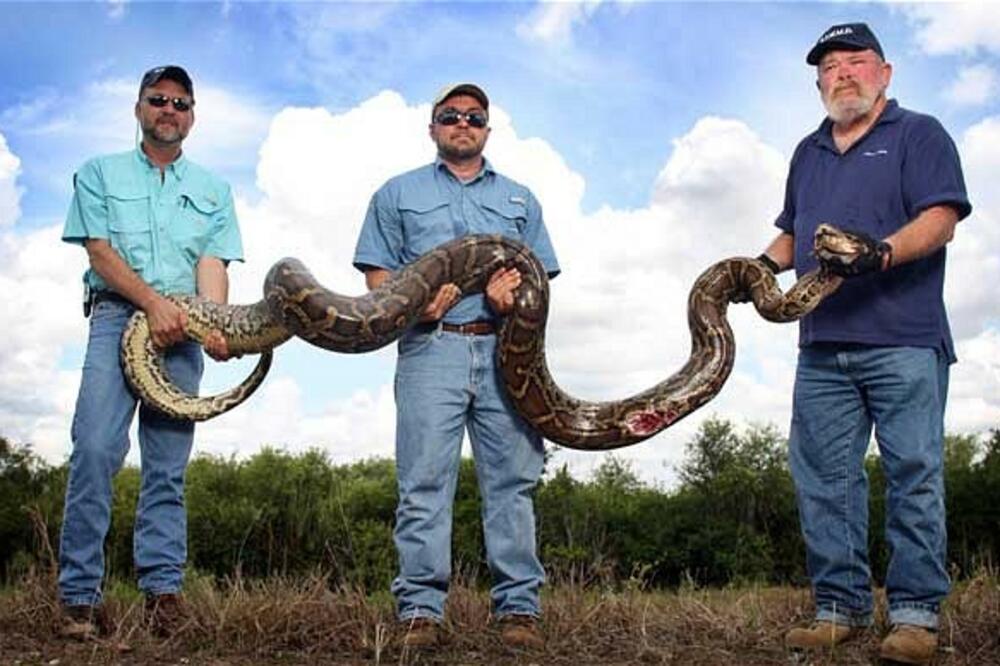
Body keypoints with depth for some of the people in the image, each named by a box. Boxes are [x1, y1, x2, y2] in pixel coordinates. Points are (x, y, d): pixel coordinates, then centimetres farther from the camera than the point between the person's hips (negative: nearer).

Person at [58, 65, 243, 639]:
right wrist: (153, 302, -13)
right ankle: (81, 594, -11)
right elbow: (99, 250, 2)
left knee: (169, 465, -1)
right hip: (117, 313, -2)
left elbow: (213, 263, 5)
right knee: (95, 448, -15)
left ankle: (163, 589, 0)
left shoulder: (212, 189, 18)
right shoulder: (100, 174, 15)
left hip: (182, 329, 2)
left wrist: (215, 325, -14)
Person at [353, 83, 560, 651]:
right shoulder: (399, 194, 20)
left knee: (513, 480, -2)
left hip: (505, 350, 2)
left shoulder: (520, 199, 25)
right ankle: (421, 610, -4)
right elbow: (378, 274, 11)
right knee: (424, 483, -7)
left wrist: (515, 295, -7)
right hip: (432, 348, -1)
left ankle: (519, 607, 2)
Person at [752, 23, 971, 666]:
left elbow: (940, 220, -7)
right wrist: (765, 263, 11)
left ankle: (916, 614, 3)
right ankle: (840, 607, 11)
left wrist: (884, 252, -25)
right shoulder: (808, 153, 24)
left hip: (902, 341, -5)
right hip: (822, 346, 6)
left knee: (914, 475, -4)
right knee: (824, 479, 4)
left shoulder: (918, 133, 6)